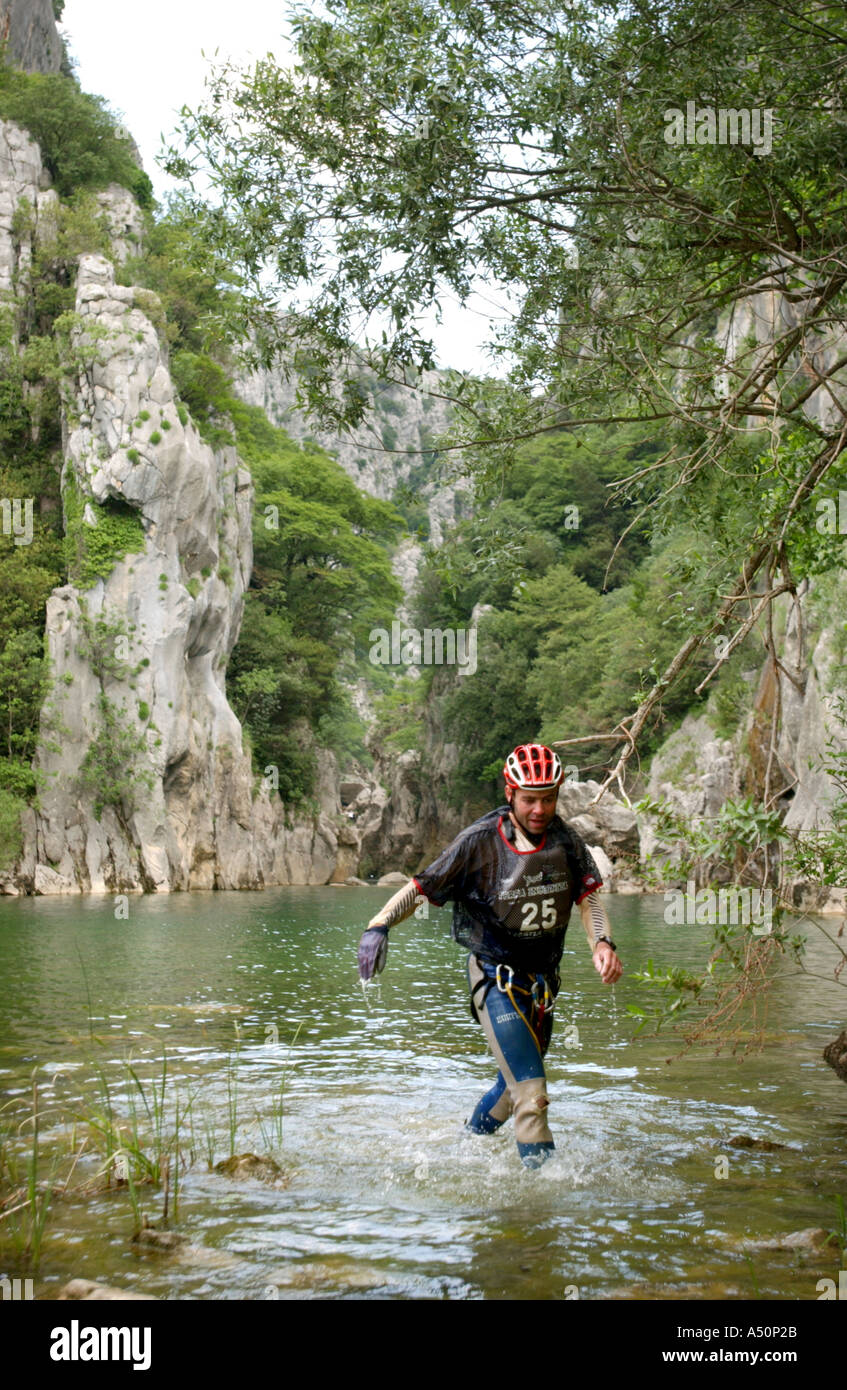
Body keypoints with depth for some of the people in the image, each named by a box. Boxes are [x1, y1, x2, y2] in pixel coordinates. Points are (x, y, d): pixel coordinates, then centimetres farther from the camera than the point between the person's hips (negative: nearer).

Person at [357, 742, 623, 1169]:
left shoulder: (565, 839, -4)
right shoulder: (478, 842, -16)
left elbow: (588, 897, -5)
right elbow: (422, 887, -14)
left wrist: (603, 944, -23)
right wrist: (378, 925, -28)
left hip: (543, 977, 6)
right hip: (496, 977, -5)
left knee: (516, 1082, 21)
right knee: (531, 1094, -16)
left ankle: (468, 1141, 46)